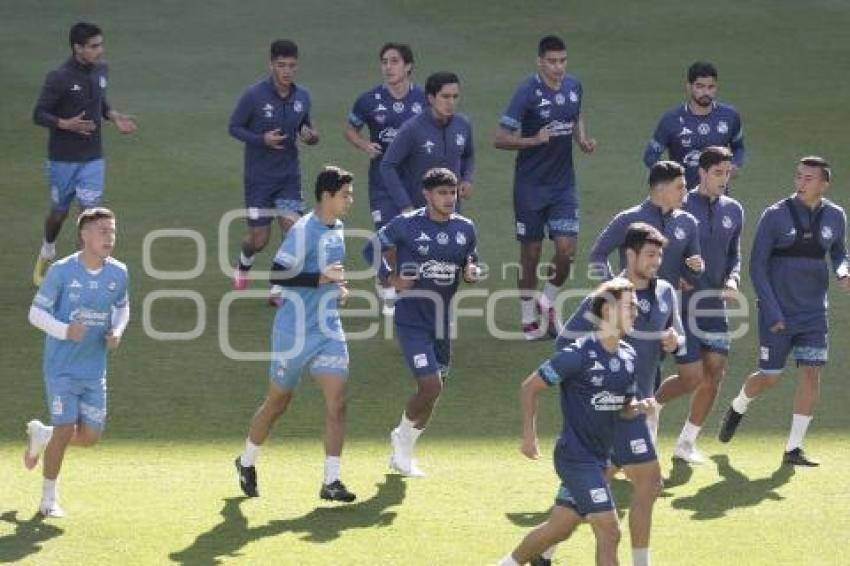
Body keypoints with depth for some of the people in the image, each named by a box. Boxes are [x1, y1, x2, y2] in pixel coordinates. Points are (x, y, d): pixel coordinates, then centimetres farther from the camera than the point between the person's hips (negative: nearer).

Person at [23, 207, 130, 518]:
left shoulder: (118, 273, 0)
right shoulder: (61, 271, -13)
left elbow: (122, 306, 19)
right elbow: (36, 312, -8)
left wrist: (117, 332, -3)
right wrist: (65, 331, -25)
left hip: (94, 370, 5)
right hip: (61, 367, -5)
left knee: (90, 436, 1)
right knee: (66, 429, -11)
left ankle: (40, 434, 32)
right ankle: (49, 497, 8)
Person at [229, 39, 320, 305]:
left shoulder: (302, 97, 0)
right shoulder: (254, 96, -14)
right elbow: (234, 127, -5)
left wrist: (311, 136, -11)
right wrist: (262, 139, -21)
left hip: (289, 176, 3)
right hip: (259, 178, -3)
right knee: (259, 239, 2)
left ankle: (278, 289, 5)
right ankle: (244, 263, 37)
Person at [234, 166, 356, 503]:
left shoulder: (337, 229, 9)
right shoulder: (304, 230, -17)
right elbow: (276, 275, -22)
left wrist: (338, 287, 9)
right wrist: (321, 278, -26)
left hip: (329, 330, 6)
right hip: (295, 332, -6)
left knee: (337, 402, -8)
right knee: (278, 402, 9)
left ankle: (331, 481, -7)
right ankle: (246, 463, 32)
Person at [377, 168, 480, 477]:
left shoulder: (465, 228, 5)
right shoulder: (406, 224, -9)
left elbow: (471, 260, 18)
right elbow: (375, 247, 3)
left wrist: (471, 272, -5)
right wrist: (391, 278, -10)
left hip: (442, 320, 6)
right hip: (412, 319, -6)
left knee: (433, 389, 12)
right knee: (430, 386, -16)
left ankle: (403, 450, 32)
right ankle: (403, 437, 10)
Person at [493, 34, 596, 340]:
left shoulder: (573, 87, 1)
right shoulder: (527, 92, -15)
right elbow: (500, 139, -15)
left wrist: (583, 139, 3)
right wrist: (535, 140, -30)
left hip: (564, 185, 4)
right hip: (530, 186, -4)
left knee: (566, 249, -6)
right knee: (531, 253, 5)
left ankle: (548, 302, 20)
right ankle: (528, 320, 20)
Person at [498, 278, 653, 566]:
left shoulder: (628, 356, 6)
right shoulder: (580, 353, -17)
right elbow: (530, 387, -10)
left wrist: (638, 407, -6)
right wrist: (529, 436, -12)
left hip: (599, 457, 8)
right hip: (576, 455, -8)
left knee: (559, 529, 16)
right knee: (609, 532, -12)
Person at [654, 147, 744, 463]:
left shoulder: (733, 210, 8)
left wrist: (732, 280, -3)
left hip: (713, 303, 6)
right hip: (681, 303, -6)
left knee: (715, 374, 0)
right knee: (693, 378, -9)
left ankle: (686, 443, 13)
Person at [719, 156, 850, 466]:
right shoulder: (776, 215, -11)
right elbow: (757, 266, -8)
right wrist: (772, 312, -13)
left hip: (814, 313, 3)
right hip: (778, 313, -3)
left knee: (811, 373, -6)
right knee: (770, 376, 3)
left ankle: (794, 447, 2)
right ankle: (737, 408, 36)